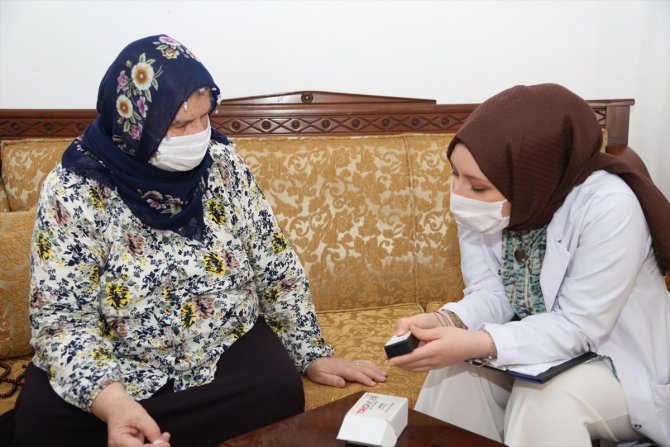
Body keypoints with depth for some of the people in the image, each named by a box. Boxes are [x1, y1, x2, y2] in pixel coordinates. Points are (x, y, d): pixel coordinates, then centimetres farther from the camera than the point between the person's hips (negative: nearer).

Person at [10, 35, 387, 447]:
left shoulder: (223, 163, -7)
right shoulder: (74, 189, -15)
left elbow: (277, 268, -1)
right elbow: (62, 316, -15)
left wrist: (312, 353, 0)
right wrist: (110, 401, -32)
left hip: (226, 344, 3)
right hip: (118, 364, -2)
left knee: (279, 389, -25)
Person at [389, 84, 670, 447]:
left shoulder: (609, 206, -31)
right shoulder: (483, 201, -14)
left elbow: (578, 327, -28)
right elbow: (491, 293, -11)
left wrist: (479, 343, -40)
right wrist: (448, 320, -32)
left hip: (620, 361, -4)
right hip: (535, 340, 5)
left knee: (546, 400, -31)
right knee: (459, 370, -19)